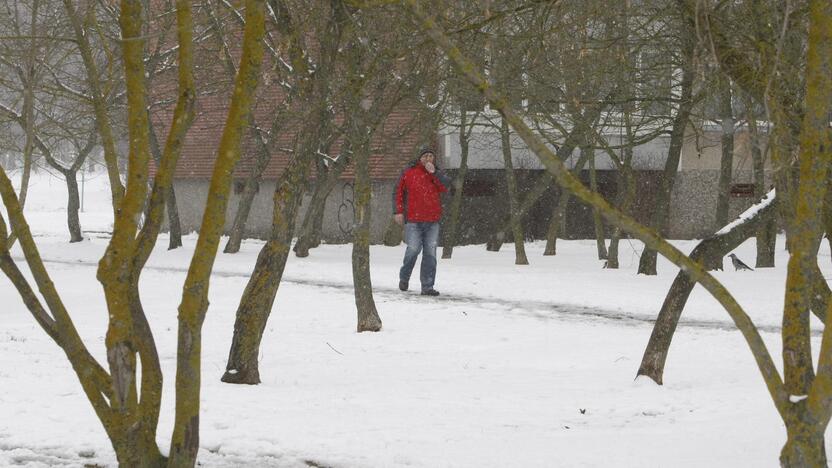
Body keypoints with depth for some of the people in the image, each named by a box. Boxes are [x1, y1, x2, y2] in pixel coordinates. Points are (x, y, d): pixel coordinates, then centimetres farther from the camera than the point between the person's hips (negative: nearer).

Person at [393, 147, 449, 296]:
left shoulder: (436, 174, 12)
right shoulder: (409, 172, 3)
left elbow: (445, 187, -6)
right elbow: (398, 192, 4)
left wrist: (433, 173, -12)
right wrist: (398, 211, -4)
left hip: (432, 220, 3)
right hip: (413, 219, -3)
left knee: (430, 253, 0)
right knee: (413, 249, -9)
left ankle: (427, 286, 4)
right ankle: (404, 277, 16)